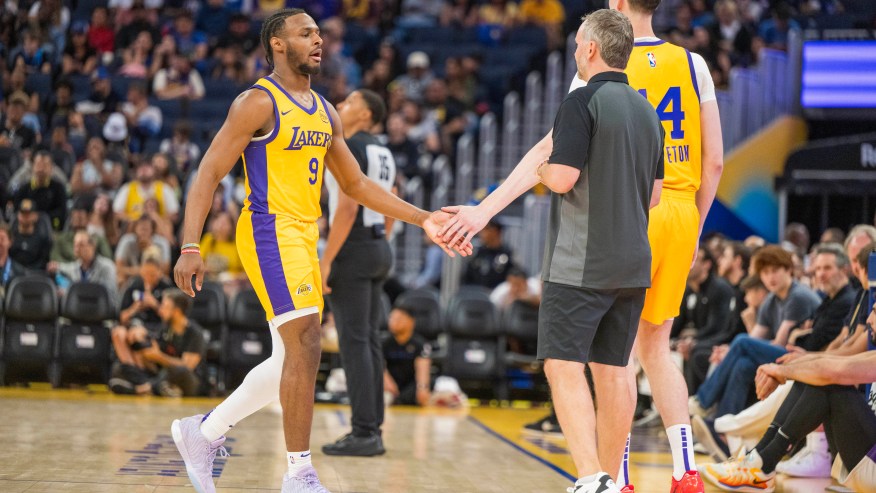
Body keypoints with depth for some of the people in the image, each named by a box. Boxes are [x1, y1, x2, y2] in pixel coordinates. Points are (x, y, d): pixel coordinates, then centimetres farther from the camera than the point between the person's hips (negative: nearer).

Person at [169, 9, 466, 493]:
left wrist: (423, 219, 14)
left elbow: (355, 183, 21)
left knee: (290, 360, 12)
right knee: (305, 346, -15)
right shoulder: (258, 103, -9)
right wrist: (190, 246, -22)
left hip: (304, 237, 9)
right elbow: (210, 172, -13)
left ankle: (202, 431, 27)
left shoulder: (326, 112, 15)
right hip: (269, 232, -9)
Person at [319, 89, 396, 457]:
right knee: (369, 341, 10)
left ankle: (363, 434, -10)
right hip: (379, 247, 9)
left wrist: (326, 261, -20)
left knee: (353, 342, -8)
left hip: (353, 248, -9)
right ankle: (372, 429, 12)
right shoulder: (383, 153, 16)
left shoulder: (349, 148, -12)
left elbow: (347, 208, -20)